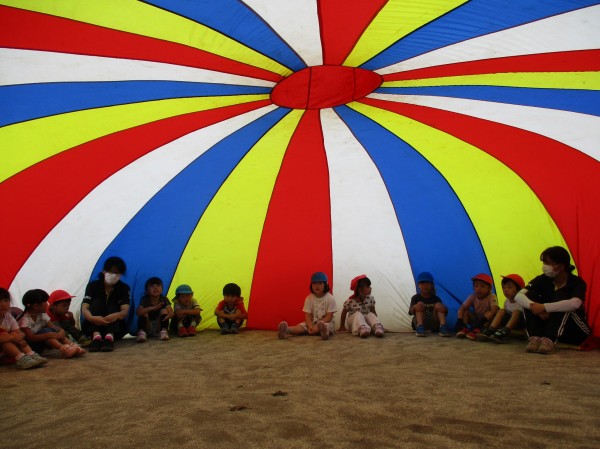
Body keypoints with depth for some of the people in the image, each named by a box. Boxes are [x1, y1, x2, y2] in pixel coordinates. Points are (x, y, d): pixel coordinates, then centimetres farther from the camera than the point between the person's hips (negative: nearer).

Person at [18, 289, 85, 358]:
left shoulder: (42, 315, 4)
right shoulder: (24, 319, -19)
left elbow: (53, 326, -5)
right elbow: (31, 338, -29)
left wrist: (61, 330, -28)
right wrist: (50, 335, -38)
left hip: (41, 342, 7)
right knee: (45, 331, -30)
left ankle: (74, 346, -34)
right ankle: (63, 349, -50)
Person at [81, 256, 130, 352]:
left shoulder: (124, 288, -6)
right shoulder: (93, 285, -6)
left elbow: (125, 310, -21)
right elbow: (84, 308, -20)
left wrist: (116, 315, -47)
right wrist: (92, 318, -44)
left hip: (115, 328, 0)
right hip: (92, 326, 0)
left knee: (112, 306, -25)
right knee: (97, 302, -23)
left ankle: (109, 337, -50)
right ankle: (96, 336, -46)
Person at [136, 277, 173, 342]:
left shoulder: (164, 299, -10)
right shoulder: (145, 299, -14)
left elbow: (171, 312, -20)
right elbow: (138, 312, -31)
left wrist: (169, 315, -47)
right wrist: (154, 308, -42)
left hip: (159, 326, 1)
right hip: (147, 329, -1)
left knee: (164, 310, -19)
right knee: (144, 313, -24)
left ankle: (164, 331, -26)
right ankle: (141, 332, -32)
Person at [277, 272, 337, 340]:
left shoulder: (330, 298, -10)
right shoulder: (309, 298, -2)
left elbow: (329, 316, -14)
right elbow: (307, 315, -7)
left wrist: (318, 327, -26)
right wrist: (310, 326, -28)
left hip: (326, 322, -2)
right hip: (312, 322, 3)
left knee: (328, 327, -37)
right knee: (301, 326, -25)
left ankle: (324, 330, -73)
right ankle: (286, 330, -53)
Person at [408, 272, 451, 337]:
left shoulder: (436, 299, 6)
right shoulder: (416, 298, 2)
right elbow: (411, 312, -14)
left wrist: (444, 310, -27)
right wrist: (414, 308, -41)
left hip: (433, 324, 1)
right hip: (419, 323, -1)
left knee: (438, 305, -17)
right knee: (419, 304, -23)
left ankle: (443, 327, -33)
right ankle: (420, 327, -38)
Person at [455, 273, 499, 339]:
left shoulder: (492, 297, -20)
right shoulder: (472, 297, -9)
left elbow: (494, 310, -37)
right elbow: (462, 309, -16)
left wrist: (482, 321, -48)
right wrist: (459, 320, -35)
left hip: (487, 322, -3)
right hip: (475, 320, 4)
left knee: (490, 314, -33)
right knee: (465, 311, -16)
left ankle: (477, 330, -46)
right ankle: (464, 329, -32)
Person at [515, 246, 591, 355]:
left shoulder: (577, 282, -15)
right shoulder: (542, 280, -5)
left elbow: (575, 304, -39)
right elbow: (519, 296, -17)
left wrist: (544, 307, -40)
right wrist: (535, 306, -36)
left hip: (575, 332, -4)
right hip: (549, 328, 4)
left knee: (560, 297, -30)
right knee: (529, 296, -18)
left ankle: (549, 340, -40)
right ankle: (535, 338, -31)